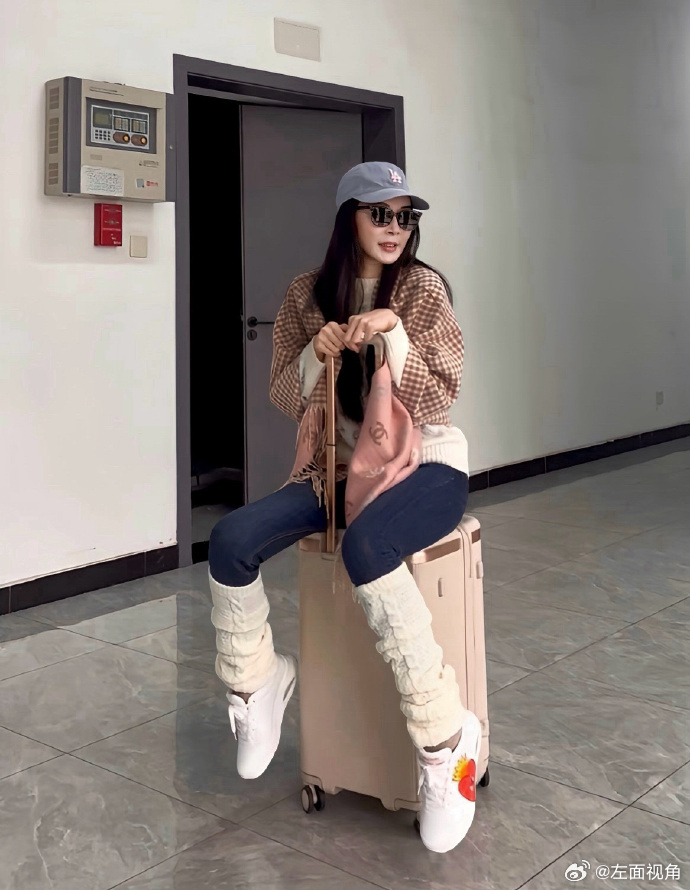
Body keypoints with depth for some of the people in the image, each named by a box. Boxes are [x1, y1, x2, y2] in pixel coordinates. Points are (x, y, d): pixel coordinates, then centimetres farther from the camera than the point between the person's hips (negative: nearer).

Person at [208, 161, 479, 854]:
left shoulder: (423, 288, -4)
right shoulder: (307, 294, 5)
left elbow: (436, 402, -9)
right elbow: (282, 399, 5)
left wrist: (392, 329, -23)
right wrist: (318, 349, -14)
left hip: (424, 463, -4)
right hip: (337, 464, 4)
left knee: (365, 548, -38)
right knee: (231, 540, -19)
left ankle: (446, 739, -26)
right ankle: (259, 680, 9)